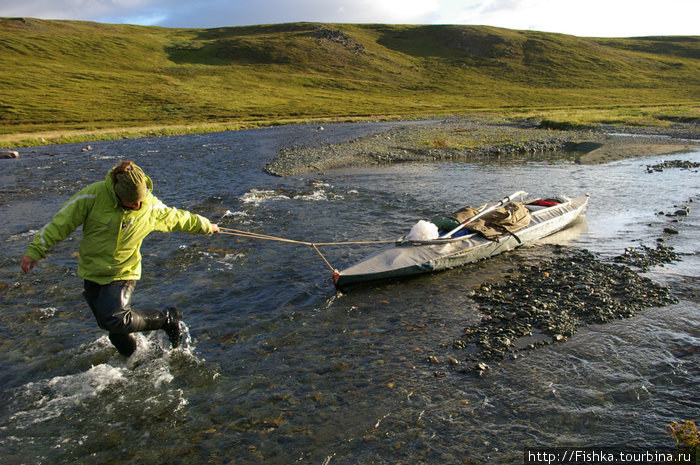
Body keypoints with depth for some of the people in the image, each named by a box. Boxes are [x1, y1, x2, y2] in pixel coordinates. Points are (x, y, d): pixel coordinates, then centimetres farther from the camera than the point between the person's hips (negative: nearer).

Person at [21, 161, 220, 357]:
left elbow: (176, 218, 8)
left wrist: (205, 226, 21)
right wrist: (35, 250, -10)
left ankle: (168, 319, -6)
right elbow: (61, 222, -10)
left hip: (123, 274, -1)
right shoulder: (94, 195, -17)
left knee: (114, 320, -24)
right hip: (92, 273, 2)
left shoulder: (151, 207, -10)